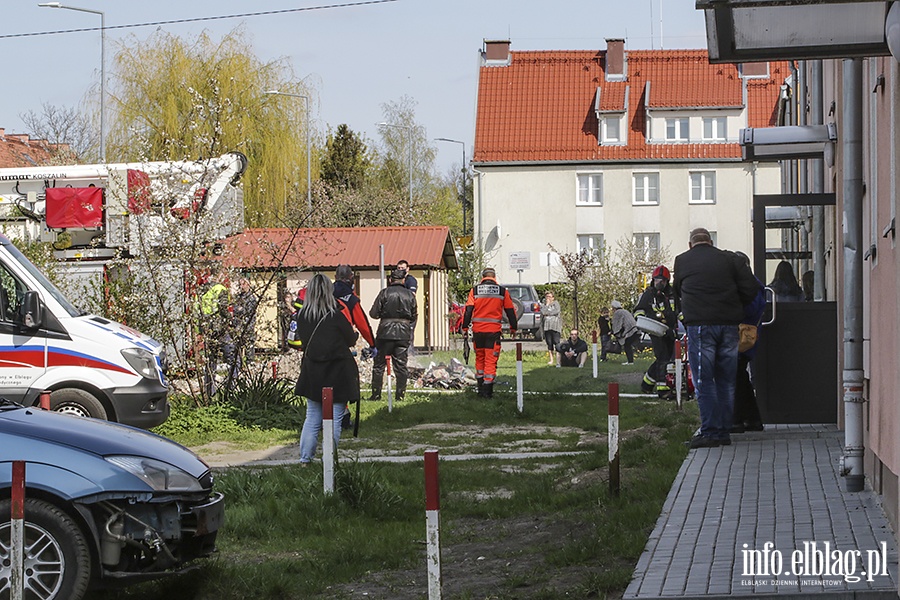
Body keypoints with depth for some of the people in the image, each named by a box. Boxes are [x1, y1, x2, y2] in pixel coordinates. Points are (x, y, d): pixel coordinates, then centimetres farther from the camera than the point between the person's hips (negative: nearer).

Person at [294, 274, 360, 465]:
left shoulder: (302, 317, -3)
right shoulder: (336, 316, -15)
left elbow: (303, 339, 9)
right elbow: (351, 339, -2)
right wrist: (354, 334, 19)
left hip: (312, 372, 4)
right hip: (338, 373, -4)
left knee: (312, 418, 13)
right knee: (334, 419, 2)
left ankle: (304, 459, 11)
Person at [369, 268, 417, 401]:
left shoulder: (384, 293, -5)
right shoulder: (410, 295, 3)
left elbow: (374, 313, -5)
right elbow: (414, 316, 9)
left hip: (386, 332, -2)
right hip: (404, 333, 2)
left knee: (379, 365, 6)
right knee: (401, 366, 7)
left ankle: (376, 394, 5)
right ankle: (400, 394, 5)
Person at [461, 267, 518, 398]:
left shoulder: (475, 290, 2)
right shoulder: (502, 291, 2)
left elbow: (468, 310, -1)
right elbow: (510, 311, 8)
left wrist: (465, 327, 5)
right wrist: (513, 328, 19)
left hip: (478, 329, 1)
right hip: (494, 330, -1)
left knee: (479, 358, 16)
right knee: (491, 360, 0)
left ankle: (480, 387, 21)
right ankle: (487, 390, -6)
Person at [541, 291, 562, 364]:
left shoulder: (556, 304, 9)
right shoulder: (544, 305, 18)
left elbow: (556, 311, -9)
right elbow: (542, 312, 0)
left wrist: (547, 313, -1)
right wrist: (547, 304, 2)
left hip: (555, 326, -3)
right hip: (546, 326, 3)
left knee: (556, 342, -13)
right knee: (549, 343, 0)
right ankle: (551, 359, 1)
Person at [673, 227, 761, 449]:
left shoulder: (681, 261, 9)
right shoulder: (729, 259, 10)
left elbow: (678, 294, 17)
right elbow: (751, 288, 4)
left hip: (699, 325, -3)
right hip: (729, 324, 3)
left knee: (704, 381, -1)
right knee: (726, 381, 9)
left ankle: (710, 432, -6)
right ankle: (724, 432, 12)